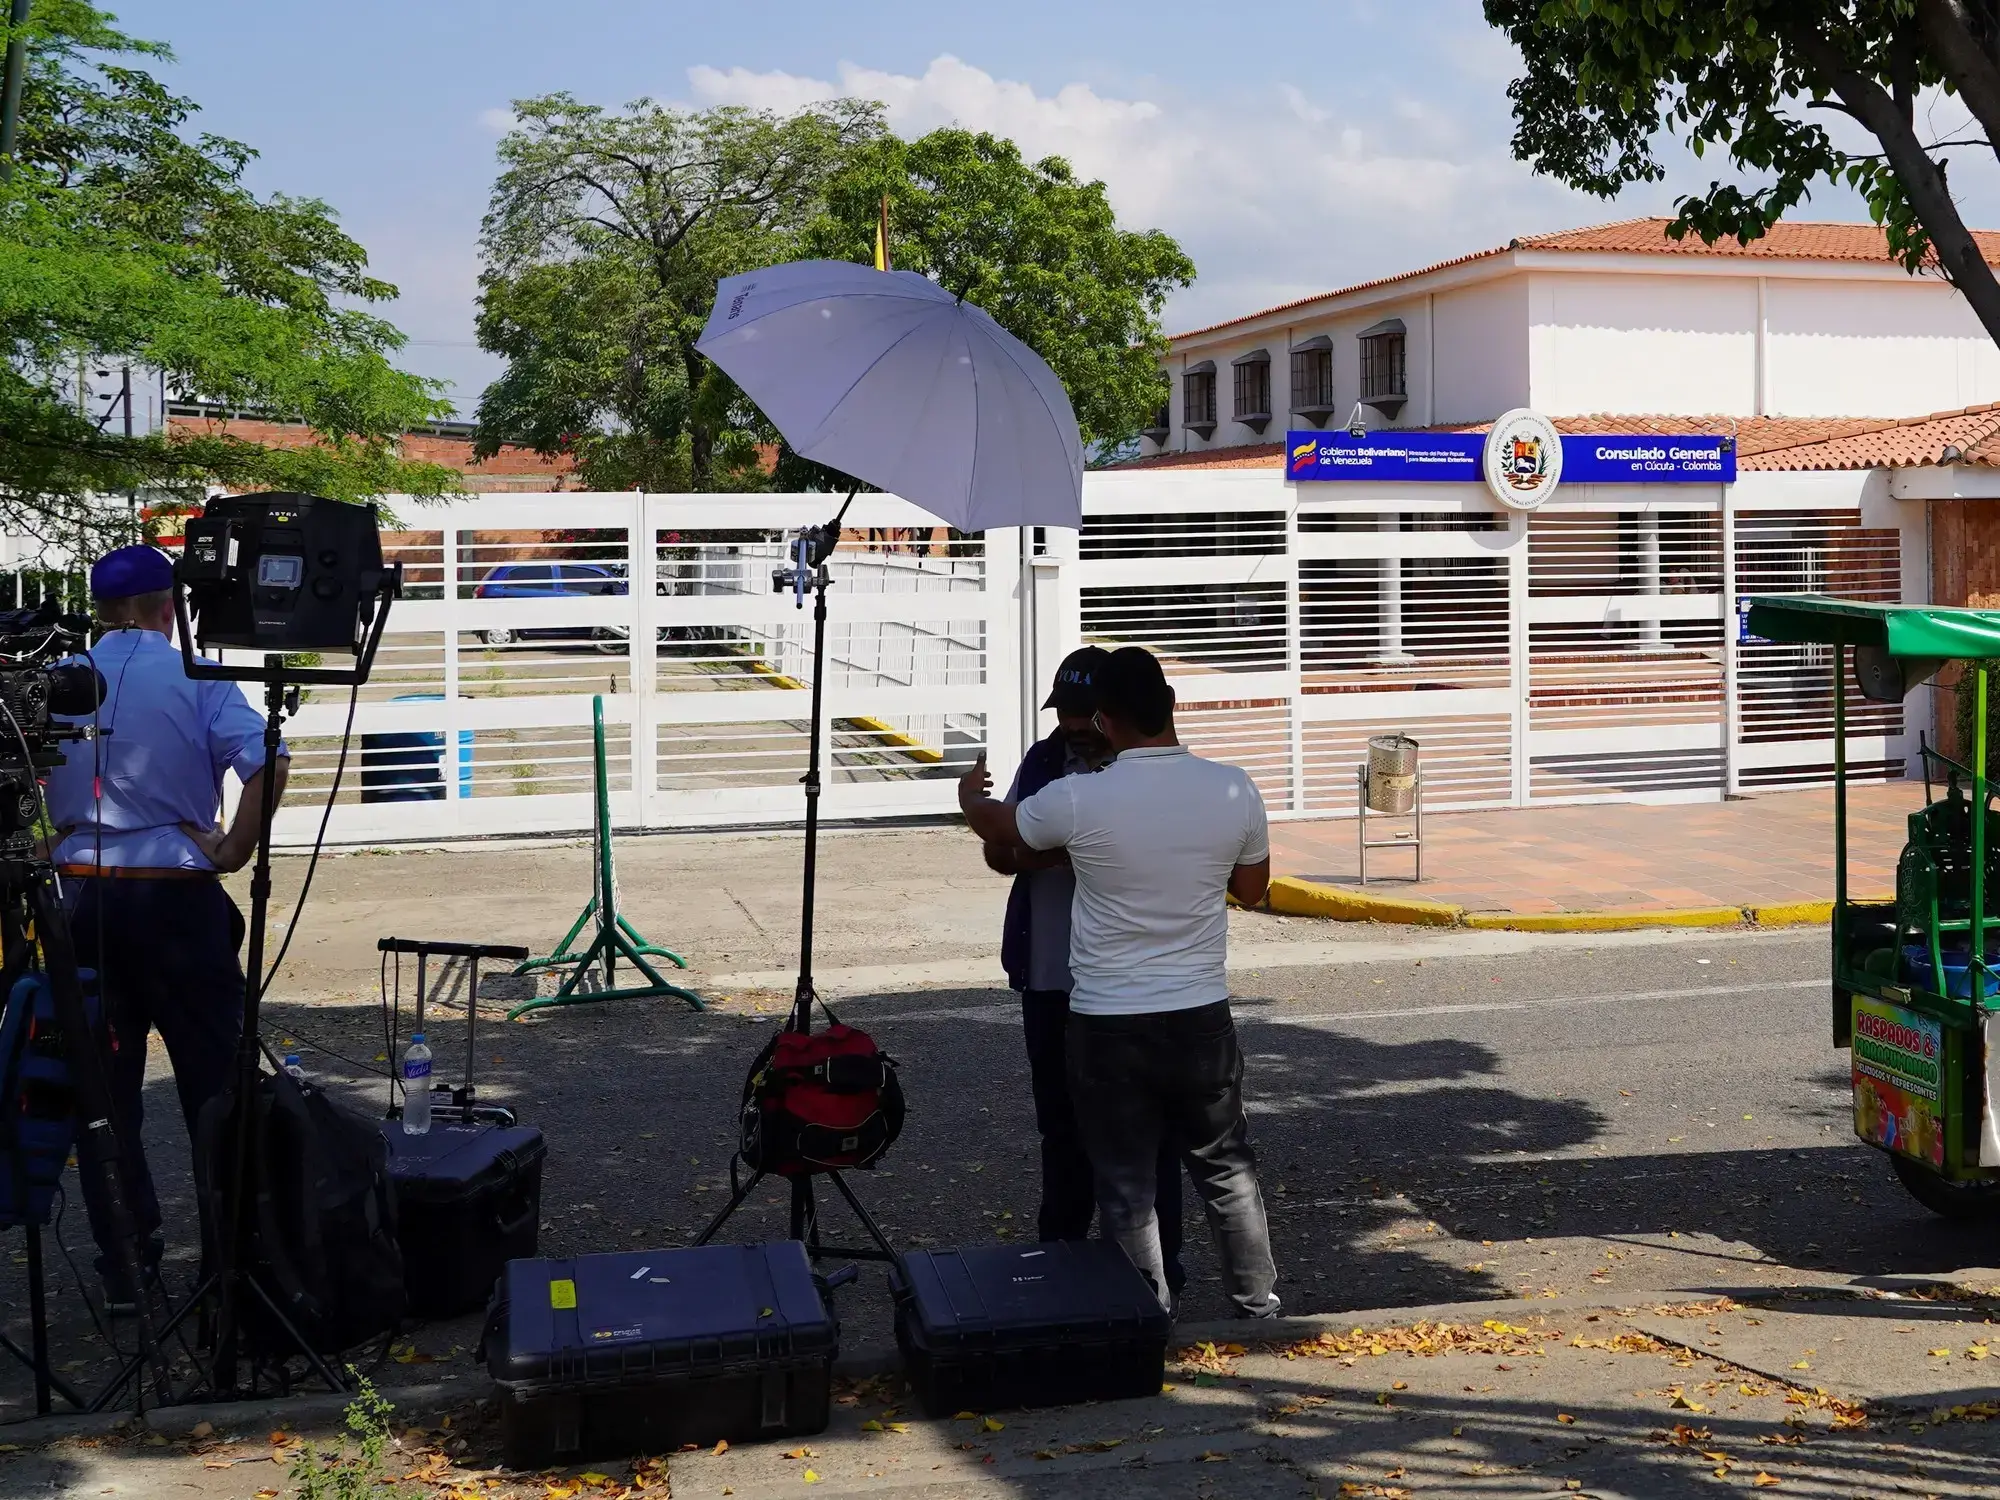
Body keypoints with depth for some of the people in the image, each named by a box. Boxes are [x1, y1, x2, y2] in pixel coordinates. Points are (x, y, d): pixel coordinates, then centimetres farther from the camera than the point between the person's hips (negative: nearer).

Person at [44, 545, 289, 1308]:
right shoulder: (196, 679, -6)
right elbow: (265, 762, -21)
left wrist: (49, 848, 10)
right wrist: (235, 850, -11)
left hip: (83, 897, 3)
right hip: (175, 899, -3)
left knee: (103, 1087, 11)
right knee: (213, 1082, 7)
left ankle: (124, 1266, 16)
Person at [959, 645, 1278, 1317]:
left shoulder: (1079, 800, -17)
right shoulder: (1234, 790, -9)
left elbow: (995, 827, 5)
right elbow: (1252, 887, 8)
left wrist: (969, 793, 26)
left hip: (1107, 1025, -3)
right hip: (1200, 1016, 3)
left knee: (1125, 1183, 10)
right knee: (1227, 1166, 19)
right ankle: (1258, 1298, 30)